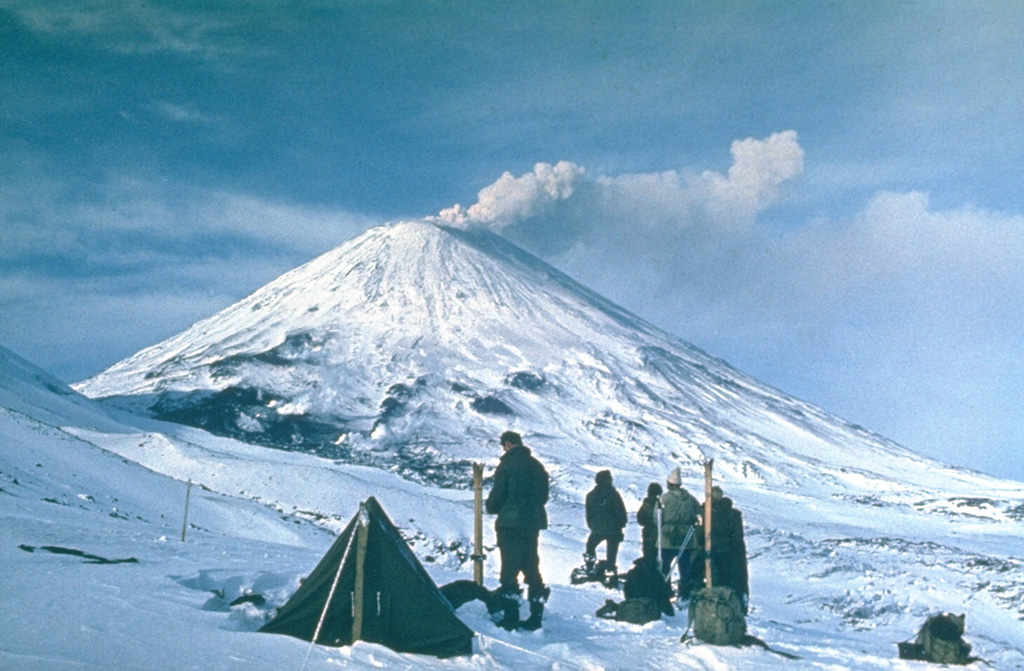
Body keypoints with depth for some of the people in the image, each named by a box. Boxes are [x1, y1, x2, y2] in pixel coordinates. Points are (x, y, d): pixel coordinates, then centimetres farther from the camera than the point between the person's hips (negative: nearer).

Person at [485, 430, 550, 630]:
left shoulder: (507, 464, -10)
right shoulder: (537, 465, 11)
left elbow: (497, 494, -11)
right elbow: (543, 495, 14)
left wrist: (491, 507, 9)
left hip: (510, 523, -6)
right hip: (533, 522, 6)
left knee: (510, 568, -2)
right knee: (531, 567, 12)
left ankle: (511, 617, -3)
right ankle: (536, 616, 13)